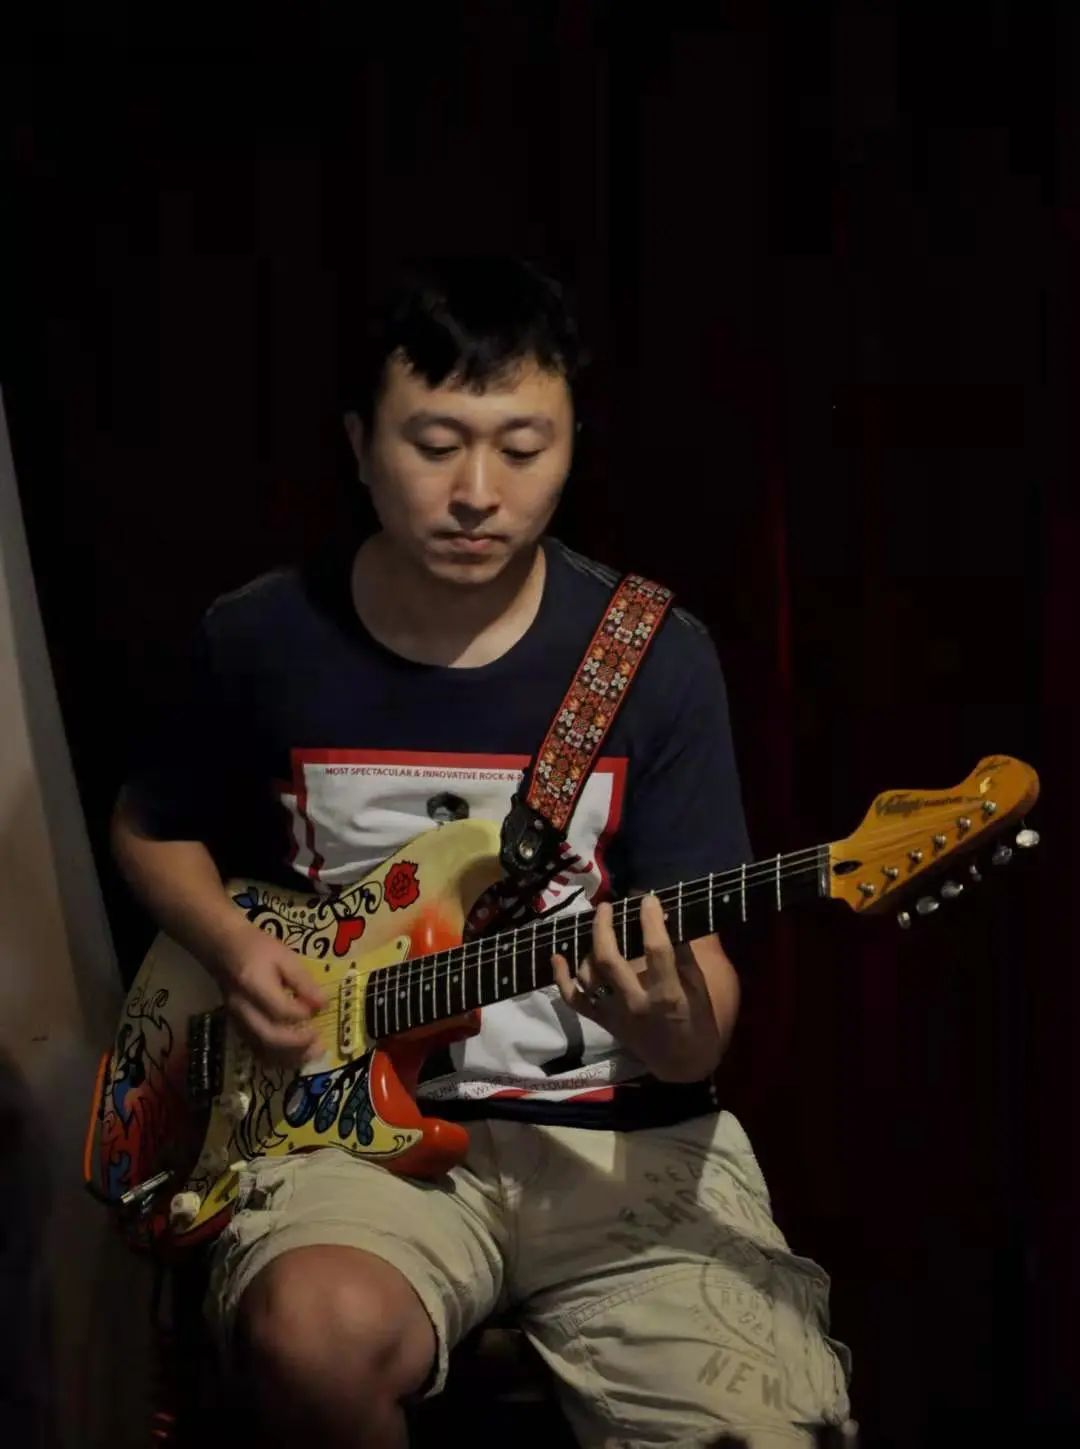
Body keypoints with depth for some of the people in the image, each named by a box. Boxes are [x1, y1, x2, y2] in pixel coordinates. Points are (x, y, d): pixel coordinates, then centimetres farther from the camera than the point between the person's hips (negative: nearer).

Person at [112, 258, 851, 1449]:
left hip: (620, 1129, 0)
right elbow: (150, 828, 19)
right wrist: (234, 950, -1)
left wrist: (673, 1025, -28)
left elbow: (699, 1037, -4)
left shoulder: (657, 658, -4)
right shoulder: (262, 640, -1)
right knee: (317, 1333, -34)